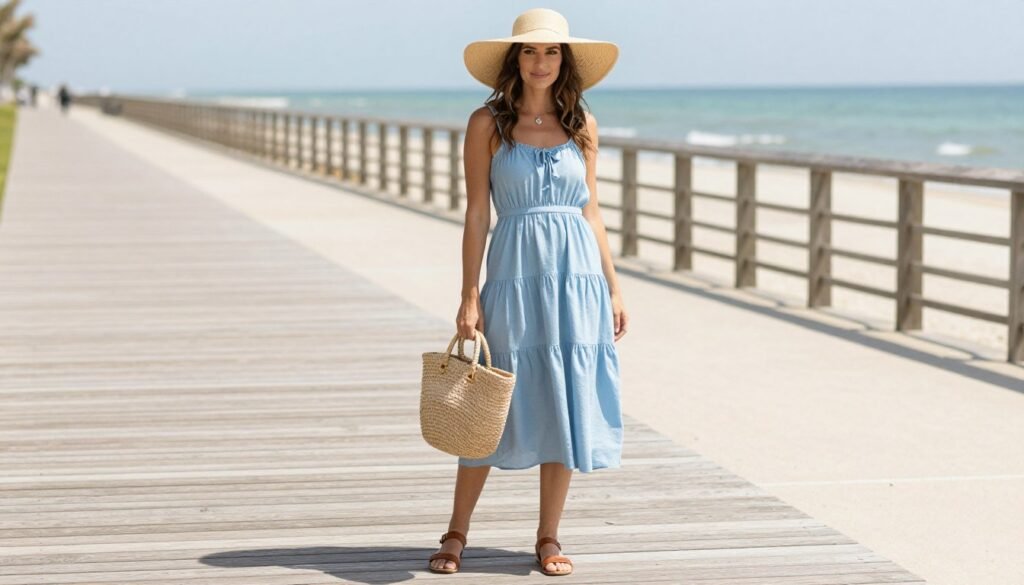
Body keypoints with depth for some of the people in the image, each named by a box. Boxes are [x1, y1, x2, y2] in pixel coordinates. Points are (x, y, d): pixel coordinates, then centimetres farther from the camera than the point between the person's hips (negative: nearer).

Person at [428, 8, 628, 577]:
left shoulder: (583, 125, 8)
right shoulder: (488, 124, -1)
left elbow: (591, 212, 11)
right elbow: (477, 214, -1)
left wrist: (614, 286, 7)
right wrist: (470, 296, -6)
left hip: (578, 276, 3)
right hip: (515, 275, -3)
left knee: (565, 407, 4)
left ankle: (549, 537, 15)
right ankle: (457, 533, 14)